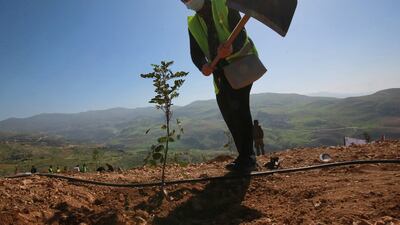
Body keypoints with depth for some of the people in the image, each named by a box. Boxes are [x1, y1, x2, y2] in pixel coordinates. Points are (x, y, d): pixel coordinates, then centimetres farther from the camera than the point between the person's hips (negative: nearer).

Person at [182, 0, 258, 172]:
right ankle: (246, 158, 6)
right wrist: (203, 66, -20)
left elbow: (241, 33, -12)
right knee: (228, 112, -2)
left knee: (238, 106, -20)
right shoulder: (193, 24, 14)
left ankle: (247, 158, -15)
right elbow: (195, 53, 4)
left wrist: (232, 48, -35)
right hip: (221, 71, 5)